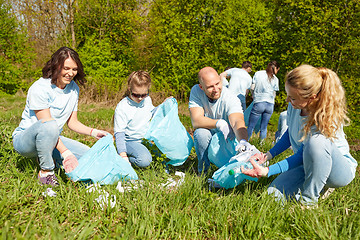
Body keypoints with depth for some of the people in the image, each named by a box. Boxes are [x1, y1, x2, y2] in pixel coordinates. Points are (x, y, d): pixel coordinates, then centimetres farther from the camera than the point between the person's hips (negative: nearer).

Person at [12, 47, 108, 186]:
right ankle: (46, 172, -20)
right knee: (50, 125, -39)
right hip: (25, 139, -7)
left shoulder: (74, 88, 2)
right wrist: (66, 153, -35)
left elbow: (72, 122, 6)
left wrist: (93, 132, -12)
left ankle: (43, 157, 10)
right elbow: (47, 123, -27)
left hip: (53, 140, 7)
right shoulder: (40, 88, -21)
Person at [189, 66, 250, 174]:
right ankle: (202, 172, -11)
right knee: (201, 132, -31)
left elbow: (237, 122, -42)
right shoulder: (196, 91, -17)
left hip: (227, 137, 0)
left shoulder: (231, 99, -25)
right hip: (206, 137, 1)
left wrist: (243, 141, -64)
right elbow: (196, 121, -28)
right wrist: (218, 123, -45)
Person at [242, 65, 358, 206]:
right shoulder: (294, 106, -10)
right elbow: (290, 133, 10)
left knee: (317, 142, -39)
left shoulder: (327, 119, -30)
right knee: (274, 194, -13)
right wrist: (269, 155, 2)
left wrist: (267, 171, -29)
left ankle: (309, 199, -21)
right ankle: (319, 187, 10)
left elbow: (301, 156, -27)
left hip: (341, 169, -6)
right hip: (307, 165, 6)